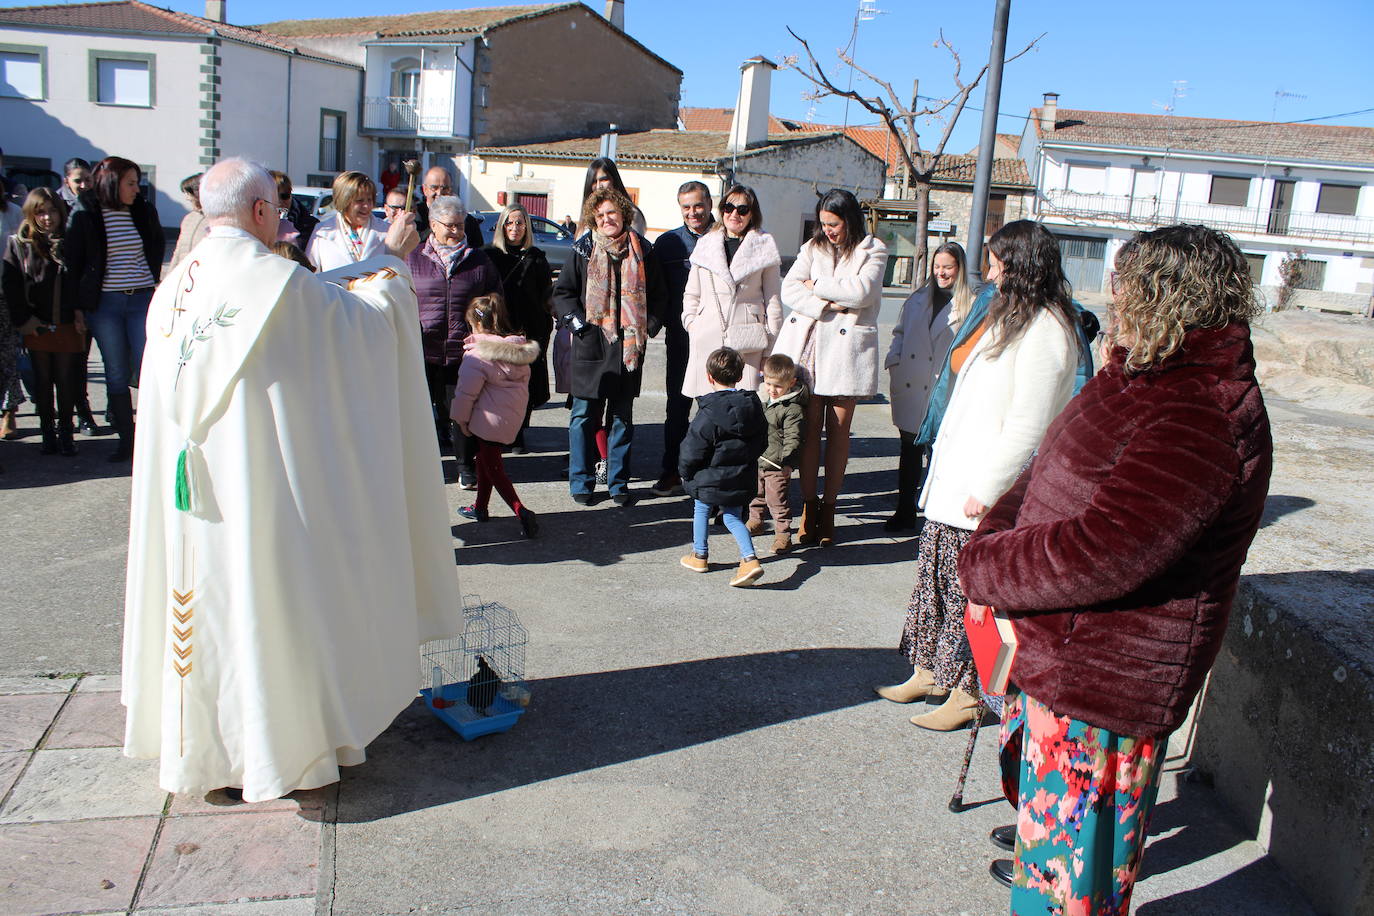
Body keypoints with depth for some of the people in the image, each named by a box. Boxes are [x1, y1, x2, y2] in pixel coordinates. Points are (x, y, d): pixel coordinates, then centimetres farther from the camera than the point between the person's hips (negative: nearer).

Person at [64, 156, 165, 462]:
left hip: (142, 299, 1)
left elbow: (158, 245, 21)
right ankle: (127, 440, 13)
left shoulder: (144, 210, 5)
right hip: (104, 302, -1)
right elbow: (71, 260, 1)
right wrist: (77, 305, -2)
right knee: (117, 375, 5)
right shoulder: (84, 214, -2)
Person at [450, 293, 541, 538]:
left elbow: (466, 393, -15)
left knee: (492, 467, 2)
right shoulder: (519, 349, 2)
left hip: (489, 419, -8)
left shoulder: (476, 356, -22)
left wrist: (461, 419, 1)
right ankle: (480, 508, 36)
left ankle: (521, 511, -11)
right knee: (486, 459, 23)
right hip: (514, 415, 8)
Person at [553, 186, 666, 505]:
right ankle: (581, 483, 12)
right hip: (591, 345, -1)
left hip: (629, 345, 1)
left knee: (623, 418, 8)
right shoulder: (584, 251, 4)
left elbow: (656, 295, 14)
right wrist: (577, 323, -6)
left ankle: (619, 484, 17)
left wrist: (649, 327, 2)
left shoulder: (643, 252, 7)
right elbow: (562, 292, 7)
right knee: (584, 415, 1)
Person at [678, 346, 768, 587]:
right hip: (744, 479, 5)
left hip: (712, 479, -5)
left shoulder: (708, 413, -20)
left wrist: (685, 472, 2)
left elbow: (692, 450, -15)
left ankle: (699, 556, 31)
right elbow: (762, 443, 9)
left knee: (701, 509, 19)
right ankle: (749, 558, -2)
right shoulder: (753, 405, -1)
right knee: (733, 516, 17)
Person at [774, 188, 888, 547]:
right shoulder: (813, 247, 14)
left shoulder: (873, 250, 6)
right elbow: (789, 290, 2)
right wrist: (827, 305, -11)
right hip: (808, 345, 2)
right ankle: (808, 506, 5)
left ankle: (828, 507, 9)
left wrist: (817, 284, -3)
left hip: (847, 348, -2)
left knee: (839, 430, 1)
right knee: (810, 427, -1)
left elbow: (860, 291, -10)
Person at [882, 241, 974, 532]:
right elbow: (900, 332, 20)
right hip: (910, 386, 5)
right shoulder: (918, 298, 14)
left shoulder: (970, 305, -2)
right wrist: (894, 361, 5)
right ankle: (905, 511, 20)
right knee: (910, 449, 11)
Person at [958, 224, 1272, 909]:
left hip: (1100, 679, -10)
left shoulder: (1202, 422, -28)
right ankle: (1038, 854, 60)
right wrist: (997, 532, -6)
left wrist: (984, 565, -18)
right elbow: (1045, 474, 12)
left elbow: (1098, 553, -34)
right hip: (1054, 654, 10)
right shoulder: (1139, 377, 5)